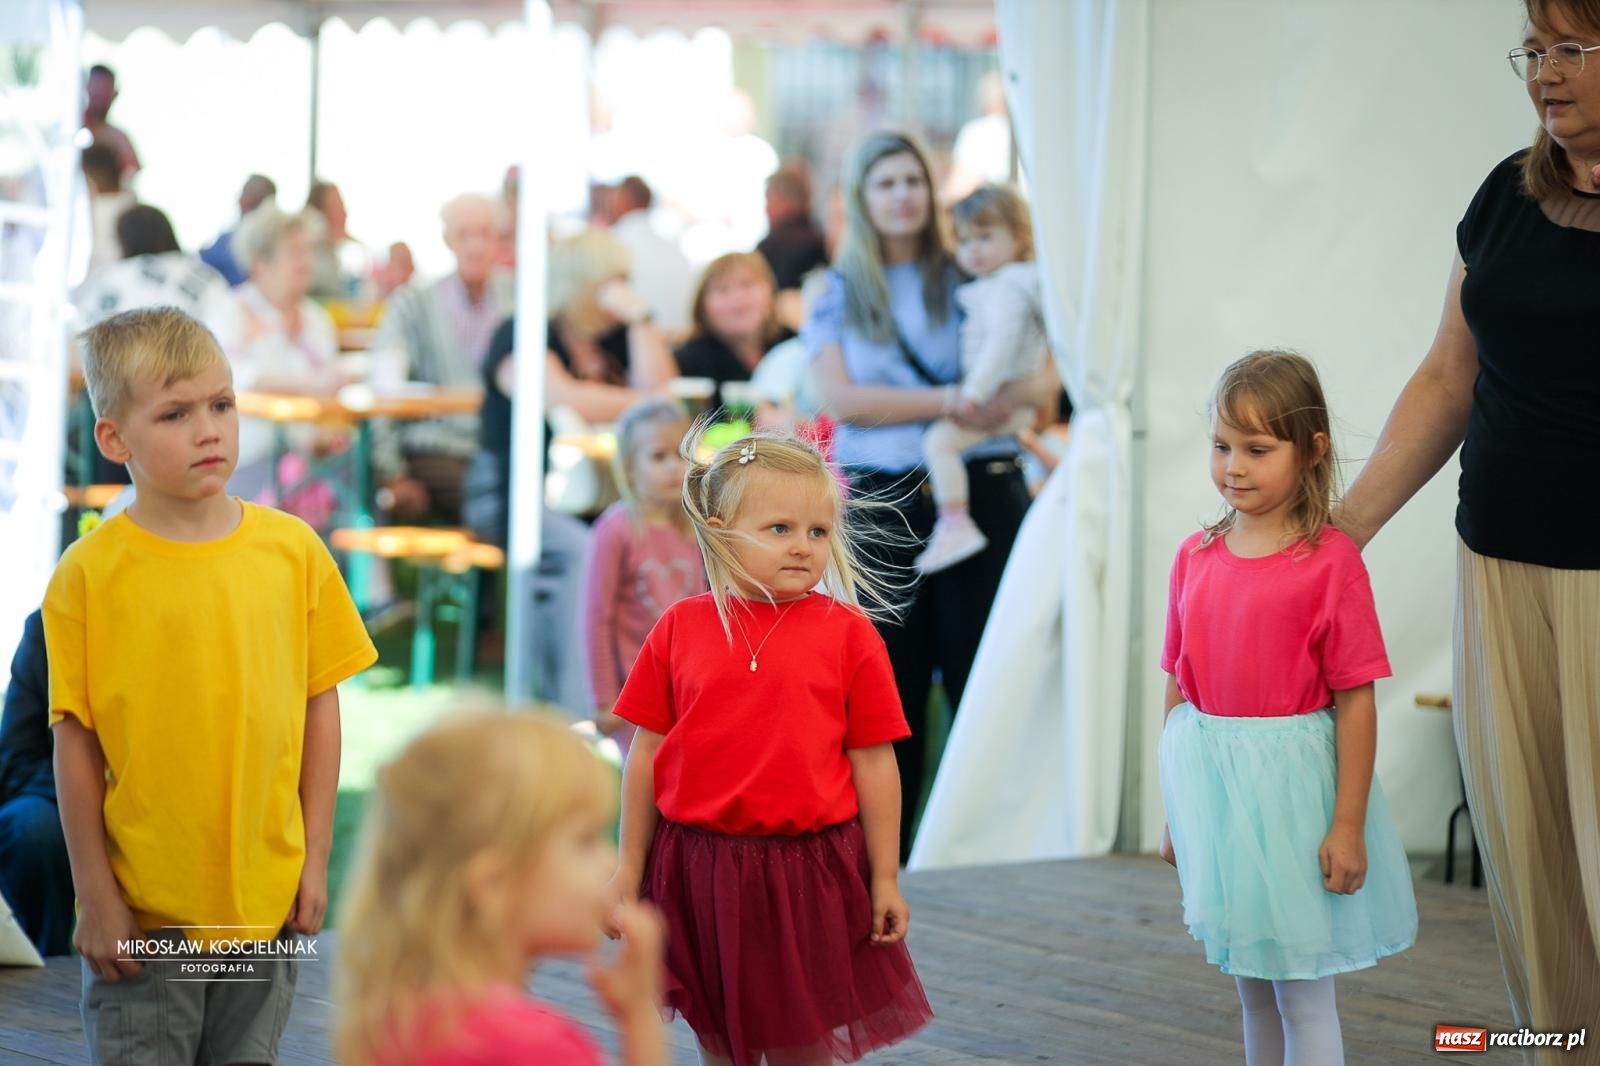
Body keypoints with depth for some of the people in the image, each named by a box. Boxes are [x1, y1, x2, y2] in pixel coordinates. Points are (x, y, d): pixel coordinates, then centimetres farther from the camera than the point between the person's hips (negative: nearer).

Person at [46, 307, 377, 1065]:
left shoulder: (293, 549, 0)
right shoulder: (89, 574, -8)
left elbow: (320, 706, 6)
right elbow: (75, 740, -5)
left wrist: (315, 858, 5)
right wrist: (96, 895, -6)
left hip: (264, 901, 3)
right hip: (142, 909, -2)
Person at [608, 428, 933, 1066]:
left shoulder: (848, 634, -3)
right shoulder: (681, 628, 0)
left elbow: (874, 763, -1)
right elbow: (647, 752, 6)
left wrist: (885, 879, 0)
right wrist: (630, 862, 7)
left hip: (808, 874, -1)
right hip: (699, 867, 2)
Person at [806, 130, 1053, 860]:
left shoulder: (969, 280, 8)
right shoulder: (837, 294, 9)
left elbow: (1048, 375, 2)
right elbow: (839, 396, -6)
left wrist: (1020, 392, -22)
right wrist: (948, 401, -16)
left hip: (980, 491, -1)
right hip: (881, 499, 1)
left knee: (983, 669, -3)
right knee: (890, 681, 4)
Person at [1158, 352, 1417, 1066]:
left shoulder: (1330, 563, -12)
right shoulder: (1196, 557, 3)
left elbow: (1355, 702, -12)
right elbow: (1179, 690, 10)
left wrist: (1348, 827, -14)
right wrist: (1175, 811, 13)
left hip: (1291, 784, -5)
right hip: (1210, 782, 5)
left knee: (1302, 994, 1)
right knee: (1250, 984, 16)